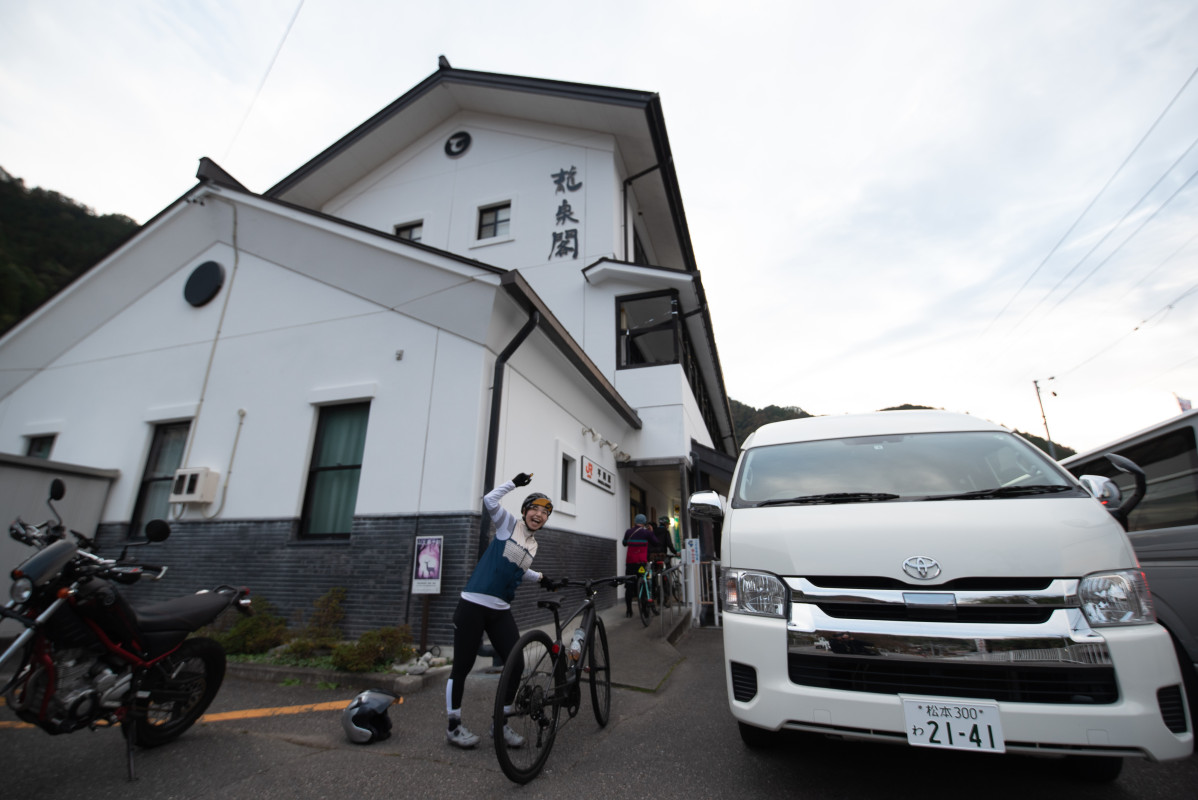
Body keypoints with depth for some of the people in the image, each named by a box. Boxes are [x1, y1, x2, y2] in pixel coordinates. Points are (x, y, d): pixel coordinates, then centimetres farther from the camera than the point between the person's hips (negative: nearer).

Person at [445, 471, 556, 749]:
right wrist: (514, 482, -18)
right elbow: (489, 501, -19)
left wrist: (540, 578, 21)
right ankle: (453, 726, 23)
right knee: (462, 667, 3)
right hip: (473, 605, -6)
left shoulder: (532, 544, 14)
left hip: (500, 611, 7)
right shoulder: (508, 523, -3)